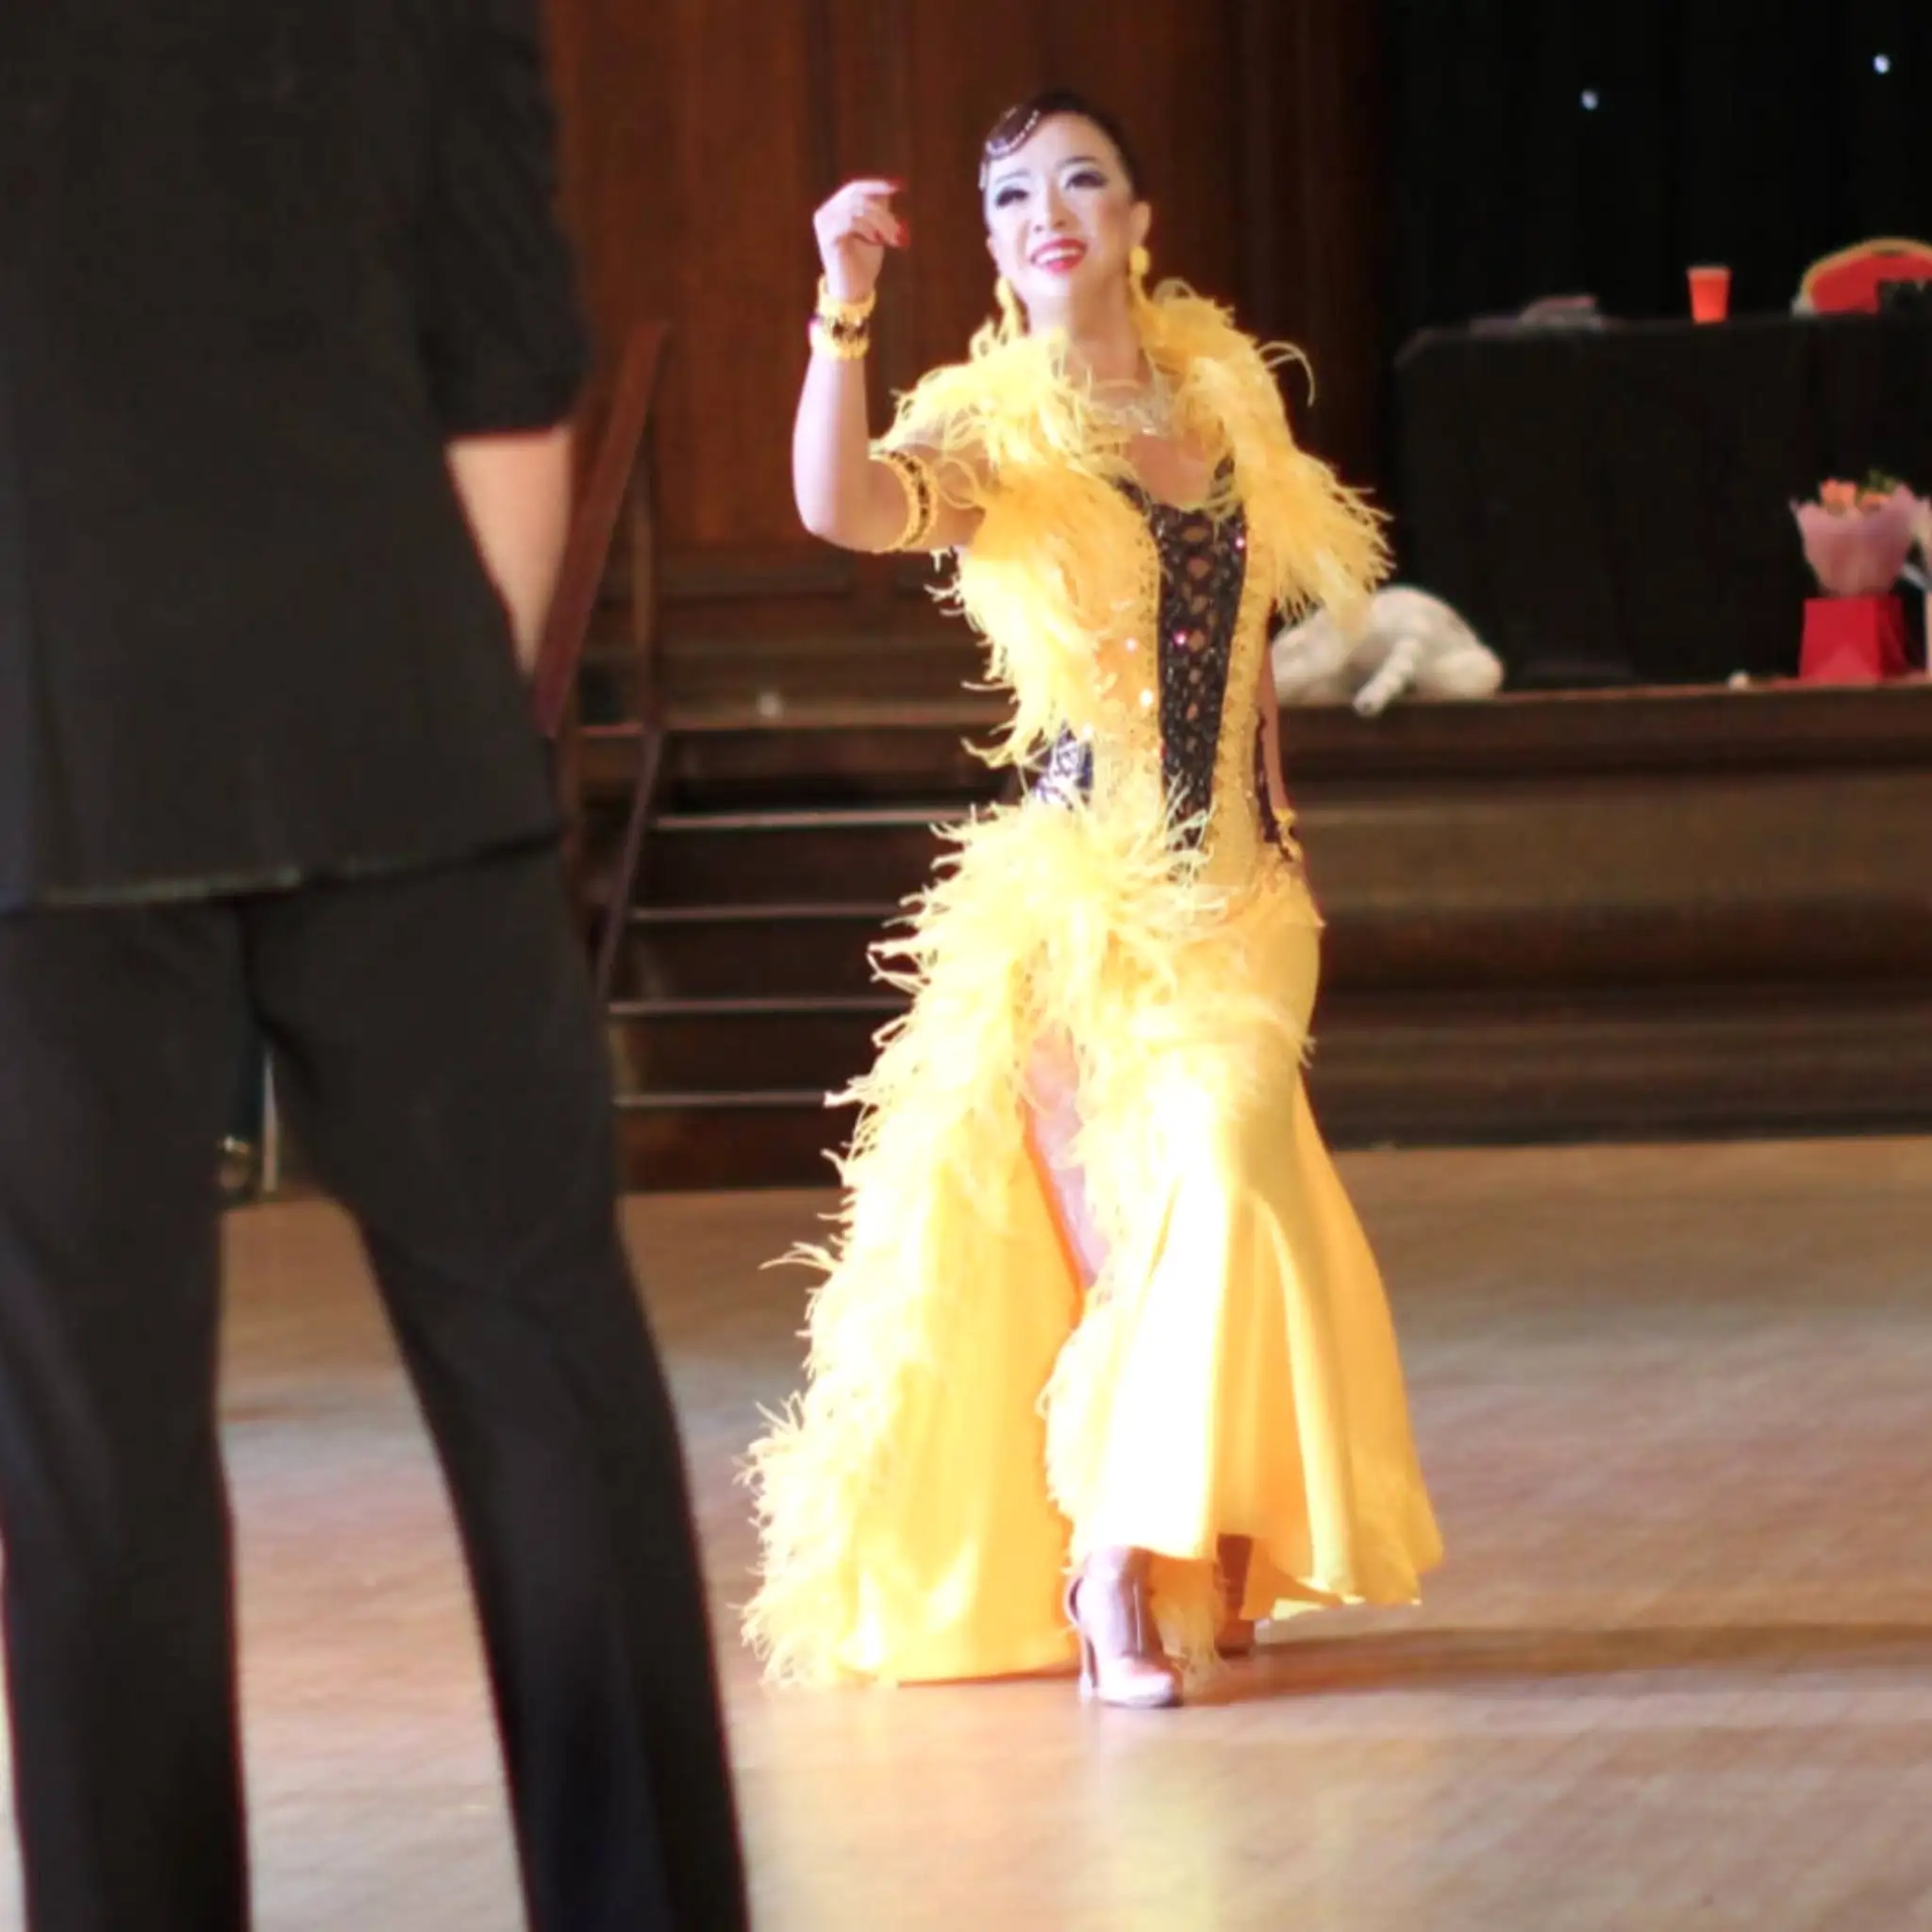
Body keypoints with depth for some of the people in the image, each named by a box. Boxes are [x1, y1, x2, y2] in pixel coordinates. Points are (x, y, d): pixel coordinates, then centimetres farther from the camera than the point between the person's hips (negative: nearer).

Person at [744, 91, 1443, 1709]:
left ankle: (1200, 1560, 10)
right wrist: (844, 314, -40)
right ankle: (1110, 1576, 2)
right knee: (1138, 1242, -8)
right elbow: (844, 505, -28)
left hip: (1234, 905, 4)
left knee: (1232, 1202, -5)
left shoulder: (1221, 396, 10)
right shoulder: (992, 432, -6)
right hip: (1079, 908, -4)